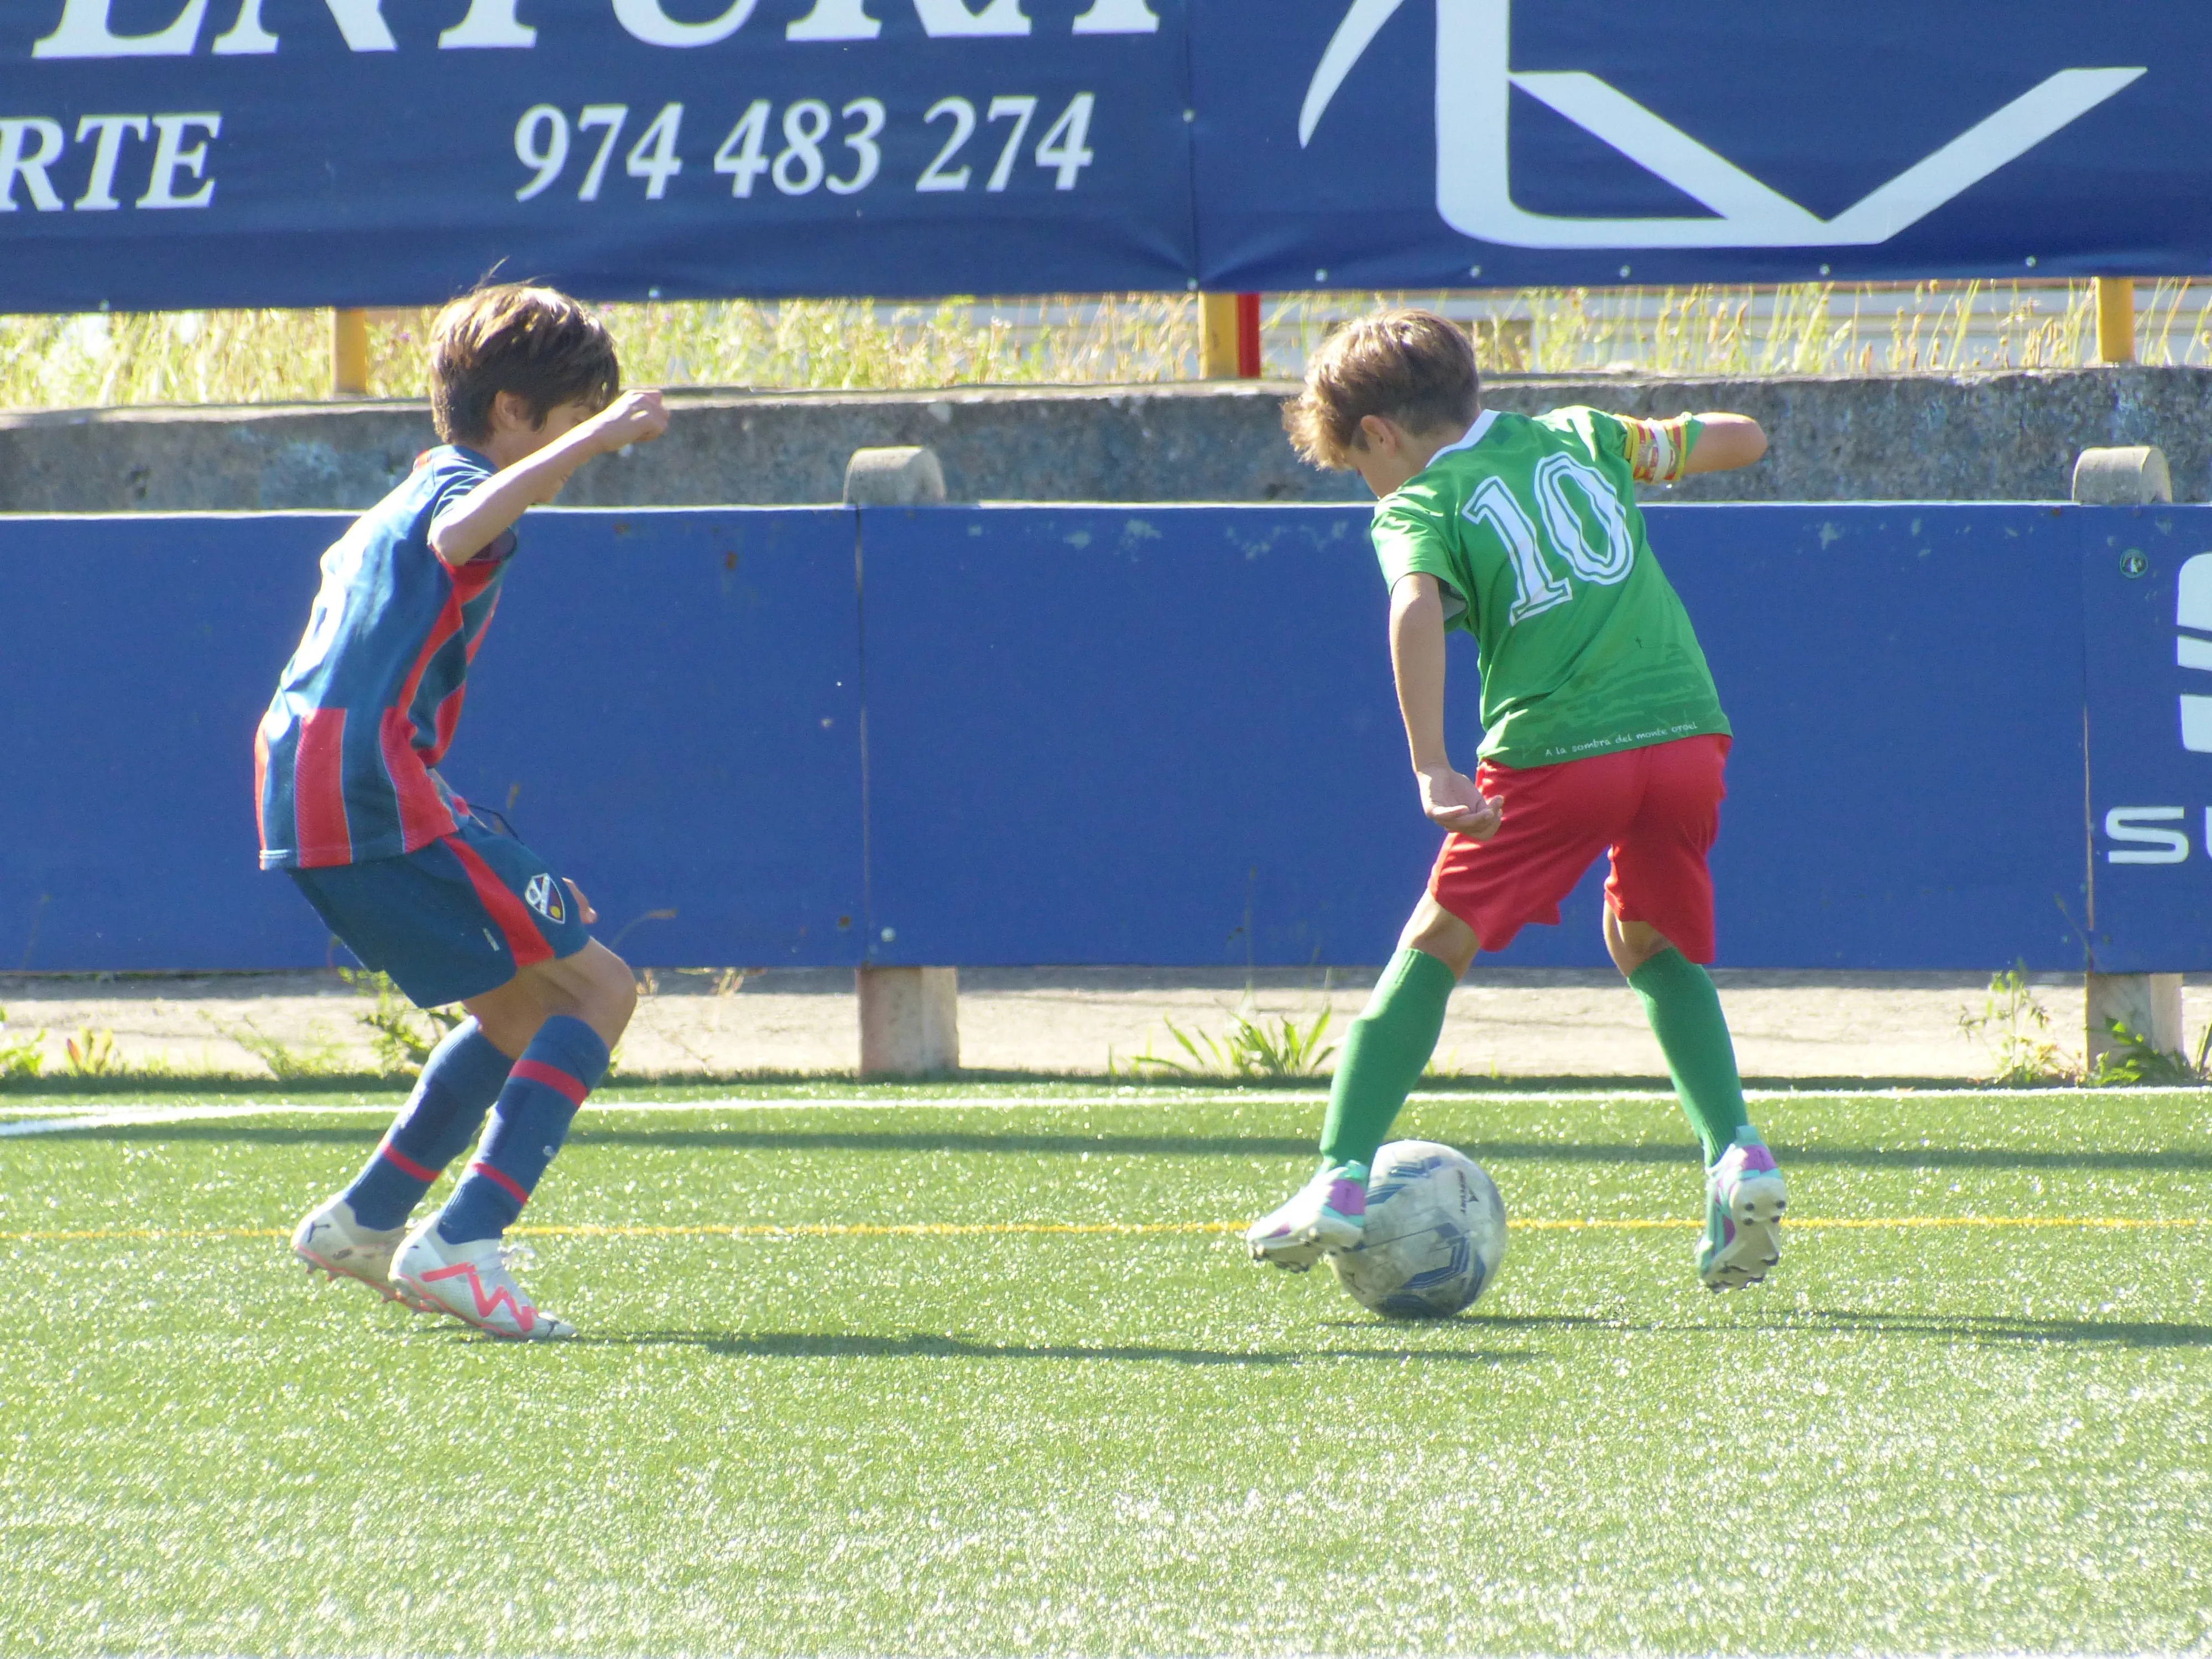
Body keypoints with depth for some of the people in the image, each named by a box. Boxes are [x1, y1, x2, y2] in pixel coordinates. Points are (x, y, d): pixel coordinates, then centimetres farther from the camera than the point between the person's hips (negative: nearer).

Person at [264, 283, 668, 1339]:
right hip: (381, 802, -10)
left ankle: (365, 1221, 28)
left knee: (523, 1008, 24)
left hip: (304, 804, 10)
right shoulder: (453, 487, -5)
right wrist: (589, 441, -40)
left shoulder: (390, 510, 25)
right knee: (594, 986, -9)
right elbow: (461, 534, -30)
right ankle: (461, 1244, -20)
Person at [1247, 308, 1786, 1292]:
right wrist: (1659, 447, 48)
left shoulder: (1418, 507, 5)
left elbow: (1416, 610, -17)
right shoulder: (1578, 438, 19)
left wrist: (1432, 771, -22)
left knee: (1434, 947, 9)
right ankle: (1735, 1154, 8)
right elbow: (1742, 440, 28)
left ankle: (1342, 1178, 2)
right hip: (1684, 729, 4)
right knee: (1652, 946, 26)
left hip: (1553, 750, -4)